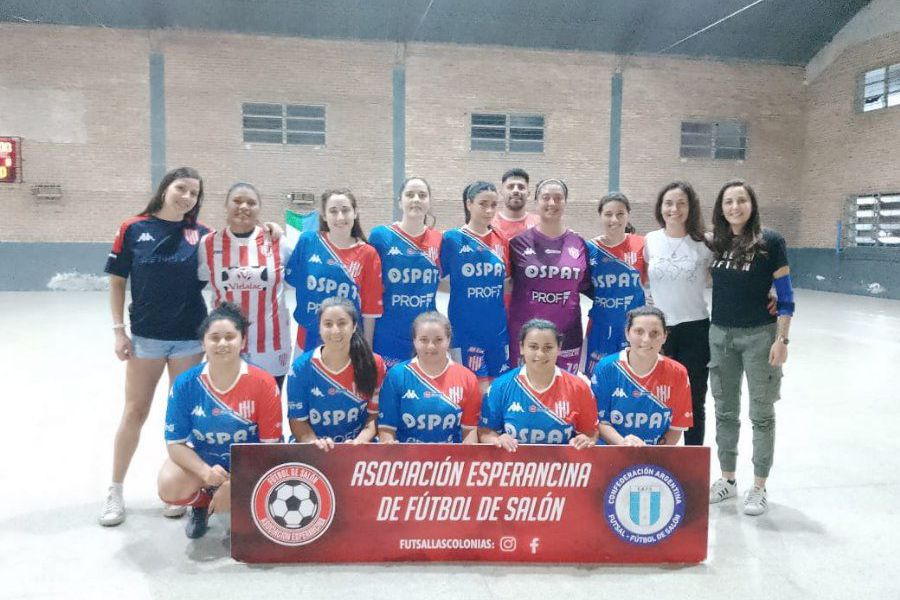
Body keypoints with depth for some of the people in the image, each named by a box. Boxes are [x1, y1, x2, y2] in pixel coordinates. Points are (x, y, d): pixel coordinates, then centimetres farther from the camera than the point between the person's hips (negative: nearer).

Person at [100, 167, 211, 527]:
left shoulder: (201, 234, 0)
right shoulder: (133, 229, -3)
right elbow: (117, 282, 1)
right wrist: (119, 330, -3)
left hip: (190, 338, 1)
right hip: (146, 336, -1)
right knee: (134, 413, 8)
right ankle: (115, 492, 24)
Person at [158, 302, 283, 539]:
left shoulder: (263, 384, -19)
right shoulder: (185, 384, -15)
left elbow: (270, 444, -13)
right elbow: (176, 444, -11)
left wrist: (234, 483, -21)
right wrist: (206, 472, -30)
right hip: (199, 460, 1)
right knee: (169, 488, -28)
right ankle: (202, 502, 11)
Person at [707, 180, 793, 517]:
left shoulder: (770, 242, -8)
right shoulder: (715, 242, 3)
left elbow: (786, 295, -7)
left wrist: (782, 339, -11)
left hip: (759, 335, -4)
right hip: (720, 335, 4)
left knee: (761, 413, 6)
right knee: (724, 411, 12)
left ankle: (759, 487, 19)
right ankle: (727, 479, 27)